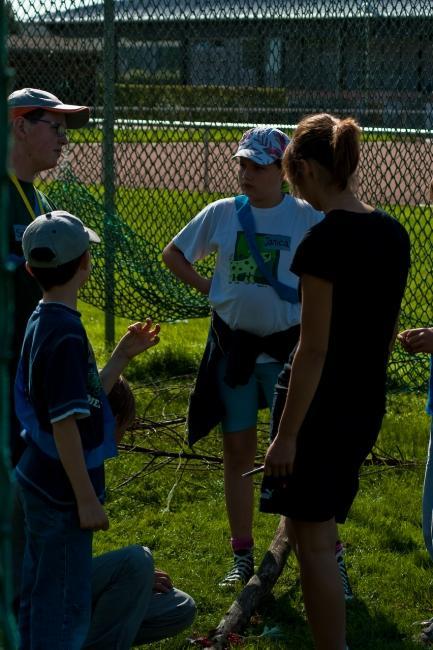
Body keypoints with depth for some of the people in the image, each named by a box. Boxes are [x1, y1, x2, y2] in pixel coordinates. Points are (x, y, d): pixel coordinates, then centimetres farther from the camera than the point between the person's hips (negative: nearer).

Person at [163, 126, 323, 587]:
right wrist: (210, 290, 4)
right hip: (233, 343, 3)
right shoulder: (222, 213, 2)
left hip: (286, 344, -3)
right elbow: (173, 255, 13)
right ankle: (242, 556, 17)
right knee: (237, 449, 8)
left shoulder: (306, 217, -7)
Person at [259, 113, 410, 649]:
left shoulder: (325, 239, -20)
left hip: (324, 409, -8)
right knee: (312, 527, 20)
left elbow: (314, 349, -20)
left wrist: (286, 436, -15)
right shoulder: (393, 233, 4)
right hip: (368, 408, 8)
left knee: (316, 543, 1)